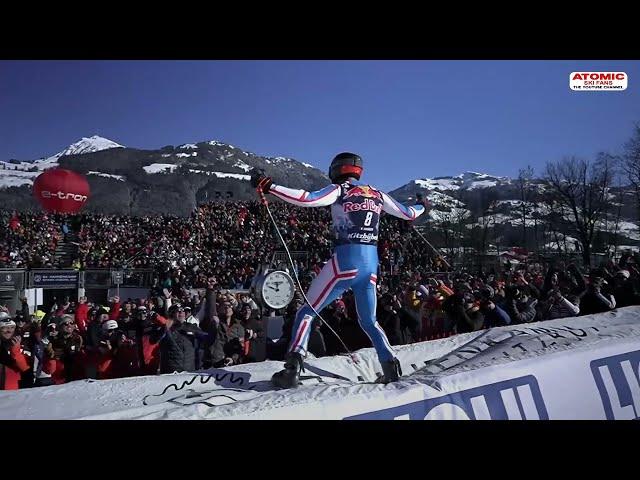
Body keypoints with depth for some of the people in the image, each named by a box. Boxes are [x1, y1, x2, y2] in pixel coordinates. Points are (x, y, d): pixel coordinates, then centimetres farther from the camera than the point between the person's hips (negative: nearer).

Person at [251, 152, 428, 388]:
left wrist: (268, 186, -11)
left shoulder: (339, 190, 1)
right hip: (371, 265, 5)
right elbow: (409, 214, 26)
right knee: (369, 321, 24)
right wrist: (422, 206, 49)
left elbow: (307, 199, -15)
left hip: (345, 262, -5)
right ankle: (391, 366, 14)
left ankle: (293, 368, -8)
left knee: (307, 312, 5)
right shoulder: (377, 195, 15)